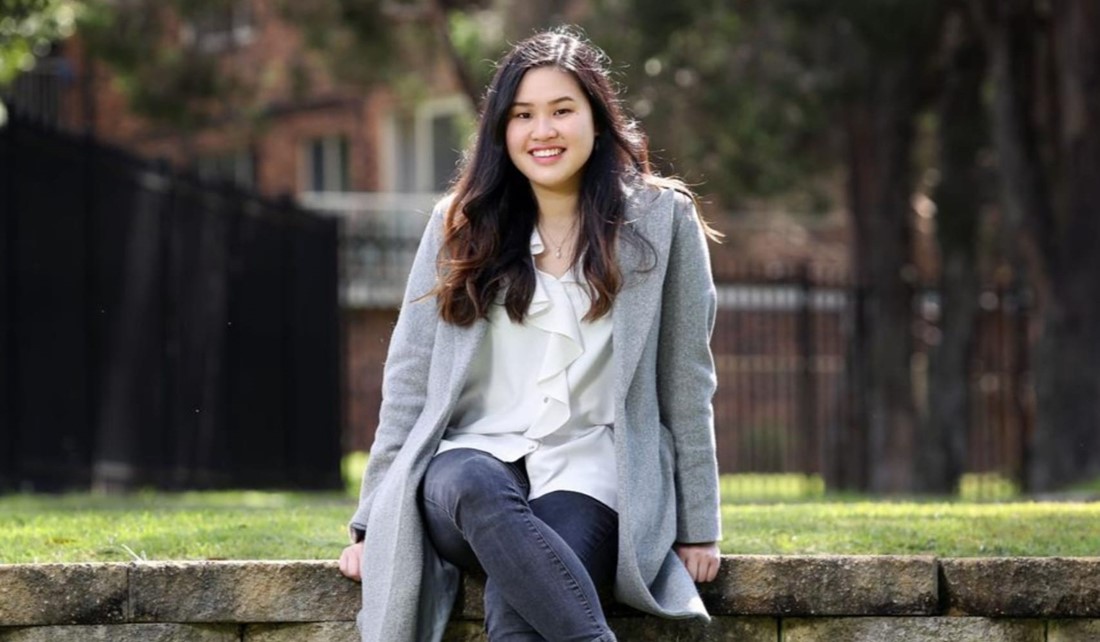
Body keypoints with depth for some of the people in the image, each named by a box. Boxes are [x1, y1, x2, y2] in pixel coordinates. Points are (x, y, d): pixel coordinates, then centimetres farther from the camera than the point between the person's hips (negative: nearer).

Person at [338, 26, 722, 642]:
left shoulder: (661, 220, 7)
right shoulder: (462, 224, 12)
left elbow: (687, 383, 8)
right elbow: (410, 378, 12)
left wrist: (697, 526, 5)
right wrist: (375, 520, 7)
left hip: (592, 475, -1)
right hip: (476, 457, 1)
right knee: (474, 488, -38)